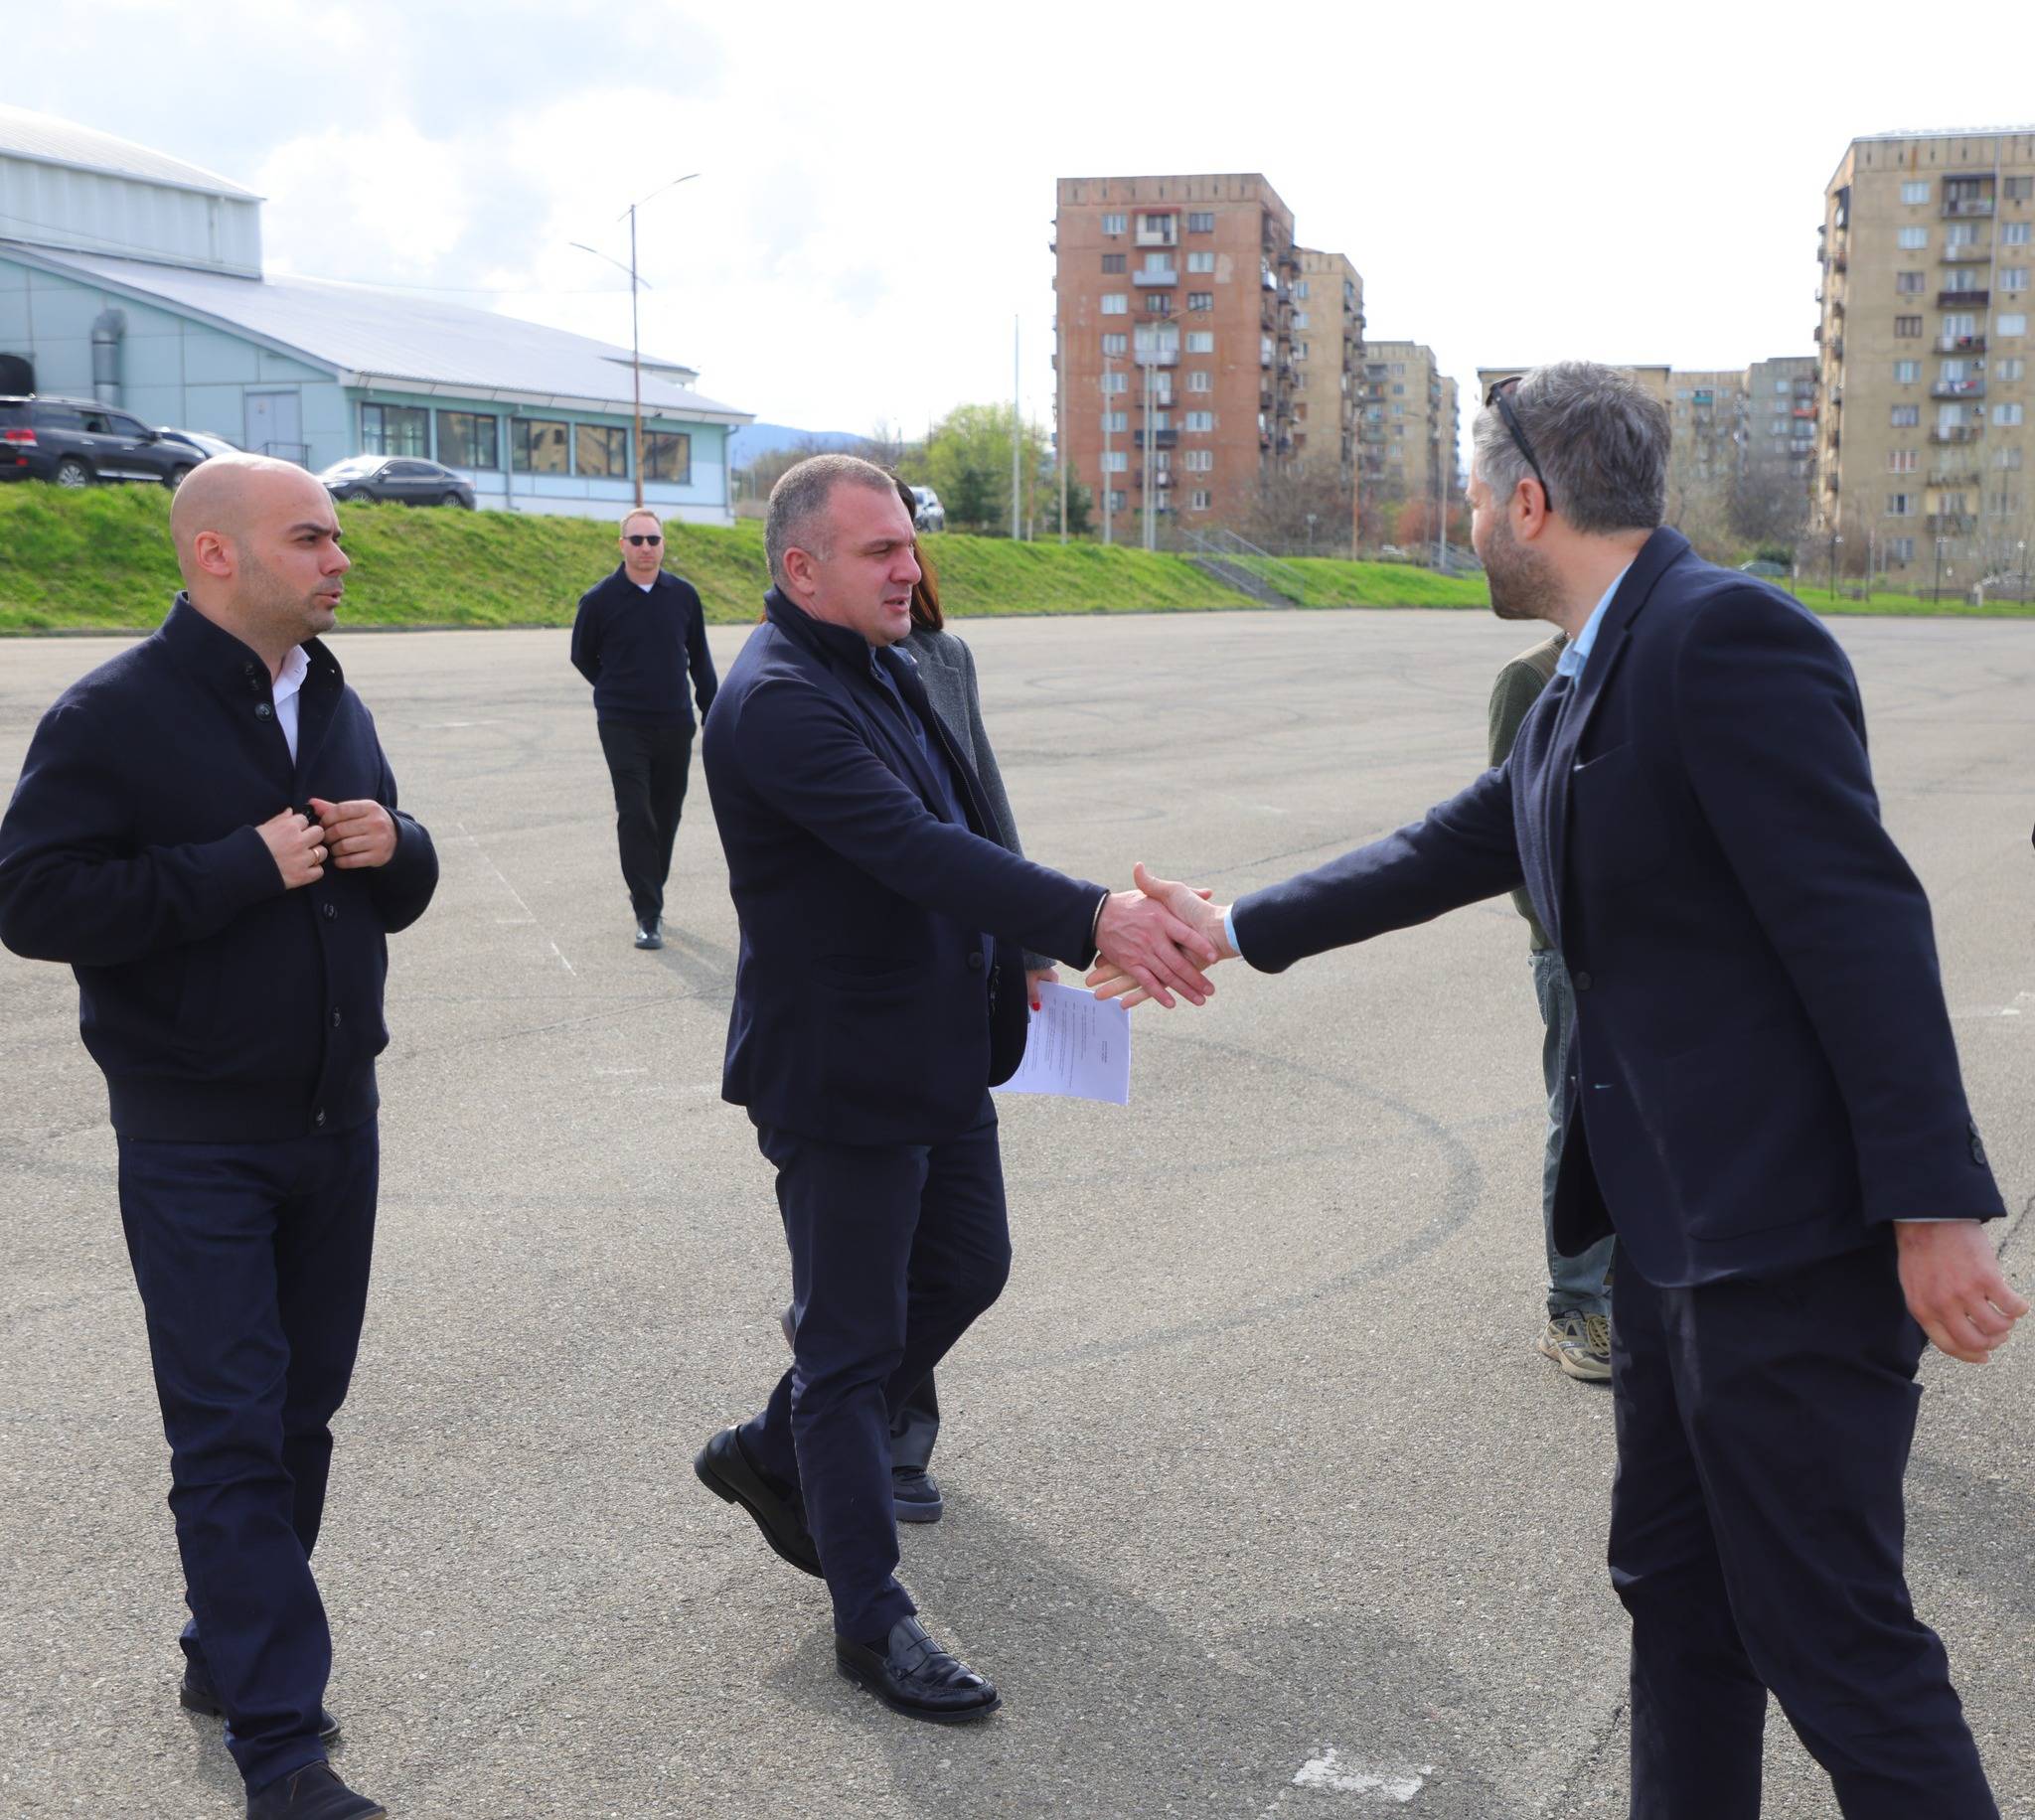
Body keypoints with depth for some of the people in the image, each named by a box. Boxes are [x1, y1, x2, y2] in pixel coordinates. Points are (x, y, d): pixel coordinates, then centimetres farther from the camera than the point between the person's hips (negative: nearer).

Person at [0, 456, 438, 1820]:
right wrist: (246, 866, -23)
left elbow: (402, 891, 17)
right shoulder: (114, 717, -12)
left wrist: (393, 848, -7)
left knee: (302, 1412, 14)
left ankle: (229, 1652, 32)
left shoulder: (333, 706, 9)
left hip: (337, 1123, 7)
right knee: (232, 1435, -3)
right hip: (197, 1145, -6)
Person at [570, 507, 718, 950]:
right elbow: (583, 657, 10)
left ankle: (649, 893, 26)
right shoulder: (600, 599, -4)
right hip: (623, 729, -3)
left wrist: (712, 715, 9)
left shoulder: (683, 595, 3)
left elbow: (699, 659, 11)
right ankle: (648, 914, -8)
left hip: (675, 726, 3)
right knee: (635, 816, -9)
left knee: (666, 815, 10)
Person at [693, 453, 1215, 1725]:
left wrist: (1007, 955, 9)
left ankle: (775, 1455, 39)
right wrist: (1092, 919, -40)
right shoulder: (779, 701, -23)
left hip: (939, 1047, 10)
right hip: (842, 1072, -10)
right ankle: (872, 1620, 18)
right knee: (853, 1341, 3)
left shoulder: (887, 666, 8)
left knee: (967, 1267, 21)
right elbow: (916, 850, -34)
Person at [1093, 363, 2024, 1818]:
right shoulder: (1583, 692, 13)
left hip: (1789, 1235, -10)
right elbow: (1443, 853, 23)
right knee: (1676, 1588, 20)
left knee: (1832, 1635, -1)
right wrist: (1233, 929, 29)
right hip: (1674, 1227, 10)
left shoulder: (1726, 634, -18)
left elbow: (1862, 919, -22)